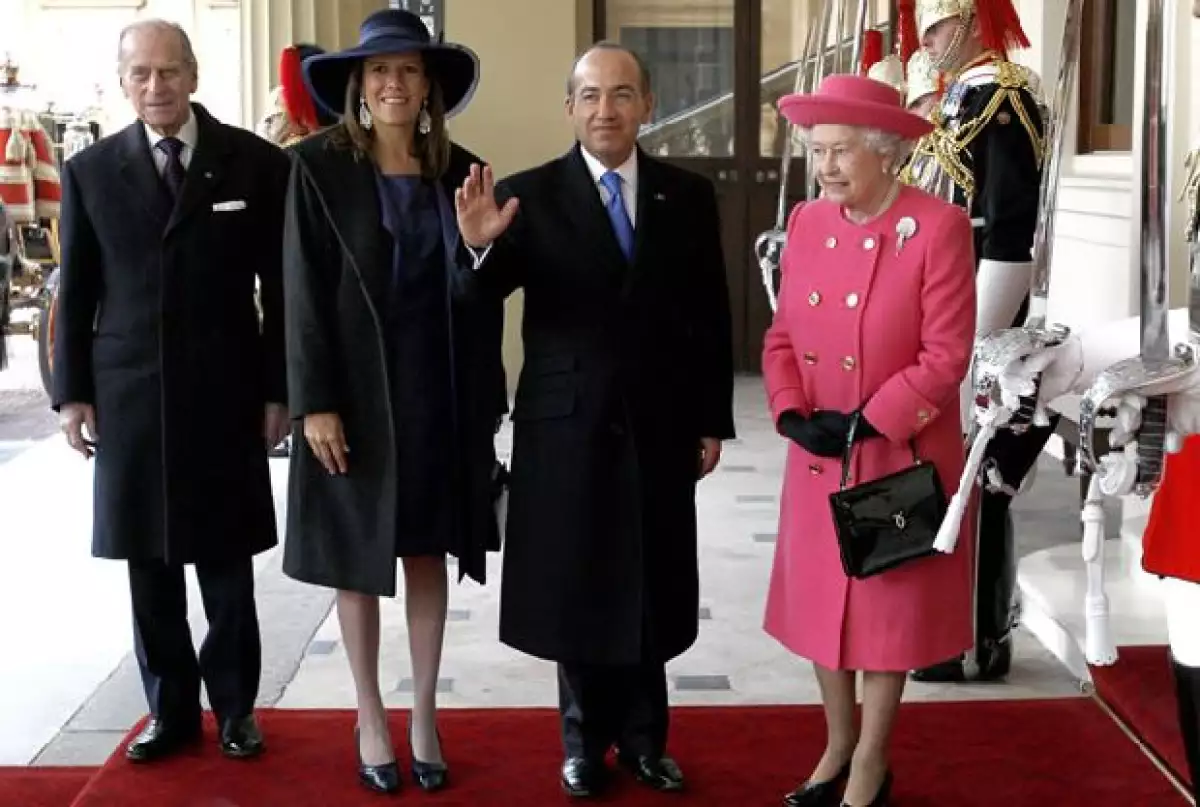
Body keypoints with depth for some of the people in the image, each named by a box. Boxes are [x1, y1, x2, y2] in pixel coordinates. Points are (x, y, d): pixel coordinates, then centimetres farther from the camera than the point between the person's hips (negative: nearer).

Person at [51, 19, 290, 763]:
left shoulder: (256, 164, 0)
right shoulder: (90, 171, 6)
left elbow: (282, 287, 1)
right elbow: (76, 293, 8)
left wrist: (278, 389, -2)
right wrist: (72, 392, 3)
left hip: (225, 395, -1)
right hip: (127, 396, 2)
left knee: (227, 564, 7)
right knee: (149, 567, 8)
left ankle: (234, 706, 22)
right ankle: (171, 709, 21)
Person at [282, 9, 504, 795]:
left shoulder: (461, 171, 4)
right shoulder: (320, 166, -5)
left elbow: (485, 294, 6)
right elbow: (303, 291, -8)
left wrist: (486, 398, 3)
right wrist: (315, 402, -13)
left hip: (440, 395, 3)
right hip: (355, 391, -2)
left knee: (428, 554, 9)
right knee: (358, 557, 6)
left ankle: (425, 718, 20)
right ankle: (371, 719, 20)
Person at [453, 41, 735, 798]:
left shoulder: (689, 195, 3)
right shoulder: (530, 194, -4)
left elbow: (712, 316, 5)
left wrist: (713, 419, 3)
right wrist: (479, 246, -33)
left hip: (660, 425, 2)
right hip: (567, 424, -1)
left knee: (652, 585, 11)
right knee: (575, 585, 10)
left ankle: (643, 736, 29)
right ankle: (588, 737, 28)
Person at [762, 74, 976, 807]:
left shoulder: (939, 227, -14)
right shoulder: (806, 223, 3)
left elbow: (946, 356, -16)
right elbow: (782, 336, 7)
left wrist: (867, 421, -19)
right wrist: (791, 412, -10)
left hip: (900, 456, -5)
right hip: (817, 457, 5)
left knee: (890, 605, 8)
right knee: (819, 600, 13)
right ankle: (838, 748, 33)